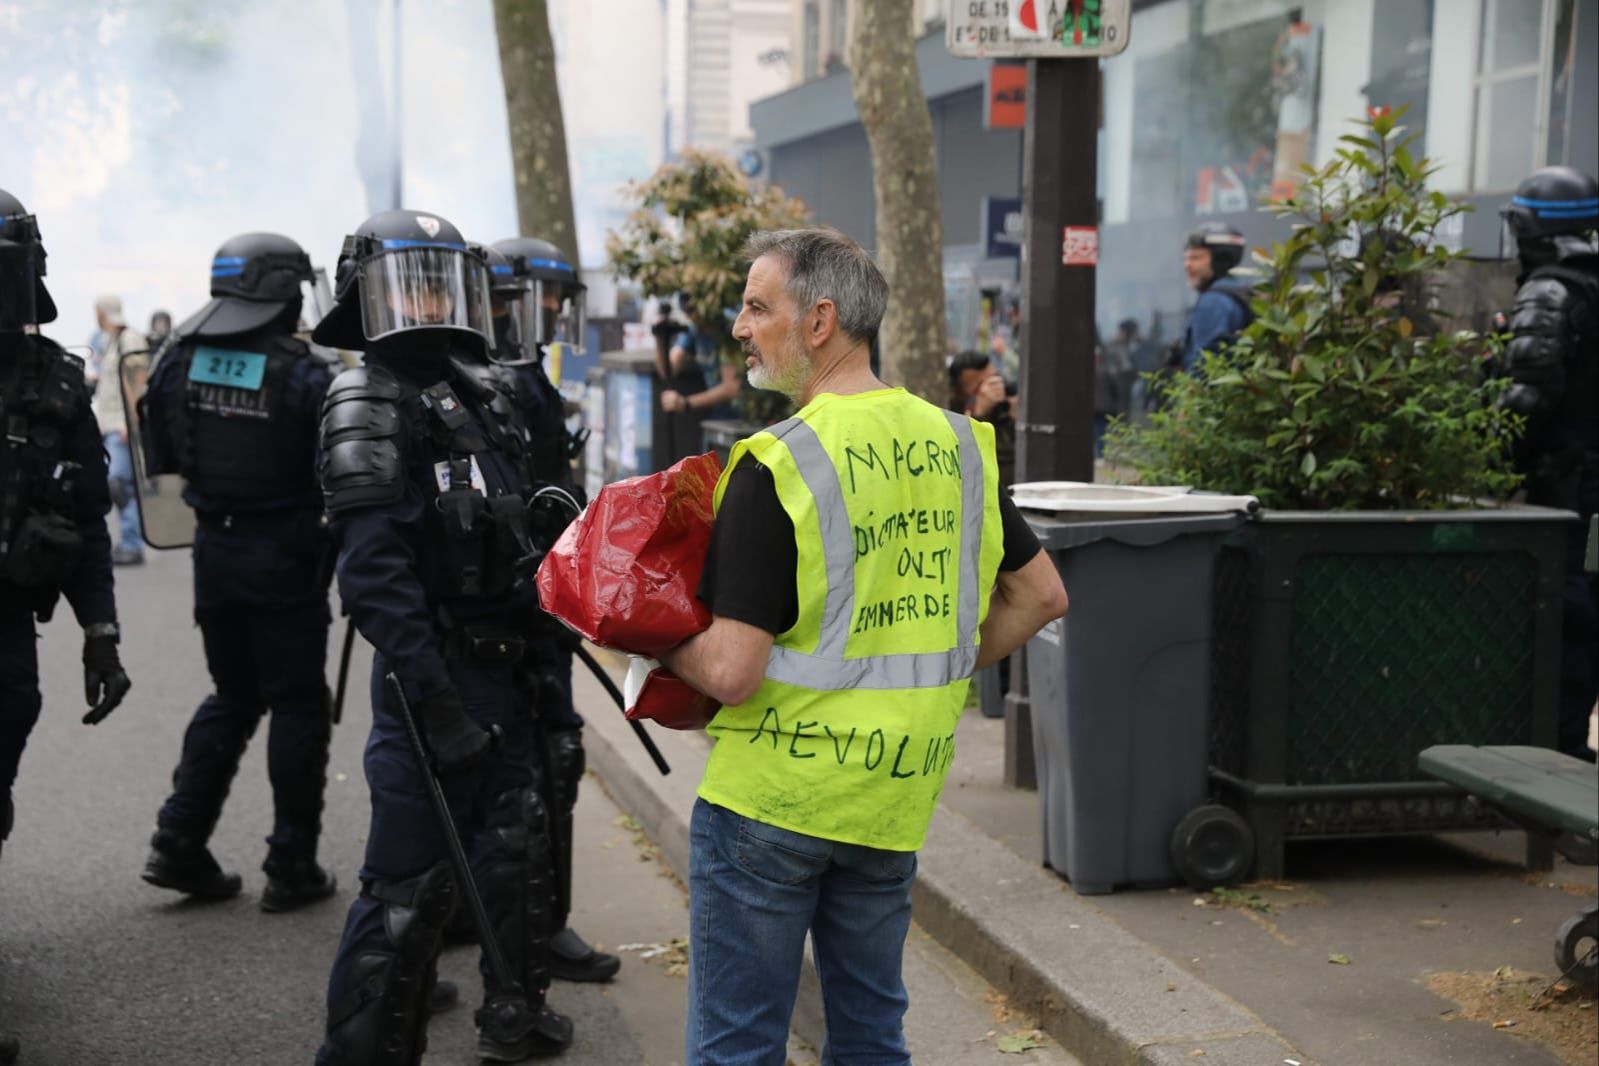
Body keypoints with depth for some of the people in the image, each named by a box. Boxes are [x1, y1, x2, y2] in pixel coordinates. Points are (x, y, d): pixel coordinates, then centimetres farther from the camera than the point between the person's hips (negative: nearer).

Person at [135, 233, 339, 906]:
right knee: (298, 706, 5)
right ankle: (291, 864, 8)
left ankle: (179, 839, 14)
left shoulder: (180, 361, 0)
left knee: (232, 697, 19)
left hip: (213, 546, 6)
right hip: (285, 554, -5)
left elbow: (161, 457, 8)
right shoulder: (303, 375, -17)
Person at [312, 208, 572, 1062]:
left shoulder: (470, 396, 13)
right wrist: (431, 695, -28)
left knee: (517, 848, 20)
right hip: (437, 673, -9)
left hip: (497, 669, 9)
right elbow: (374, 570, -23)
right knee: (412, 882, -5)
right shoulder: (373, 402, -13)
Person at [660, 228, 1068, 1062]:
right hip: (895, 797, 6)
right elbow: (1040, 595, 10)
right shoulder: (956, 444, 1)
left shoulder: (777, 466, -18)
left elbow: (731, 673, -21)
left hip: (770, 794, -6)